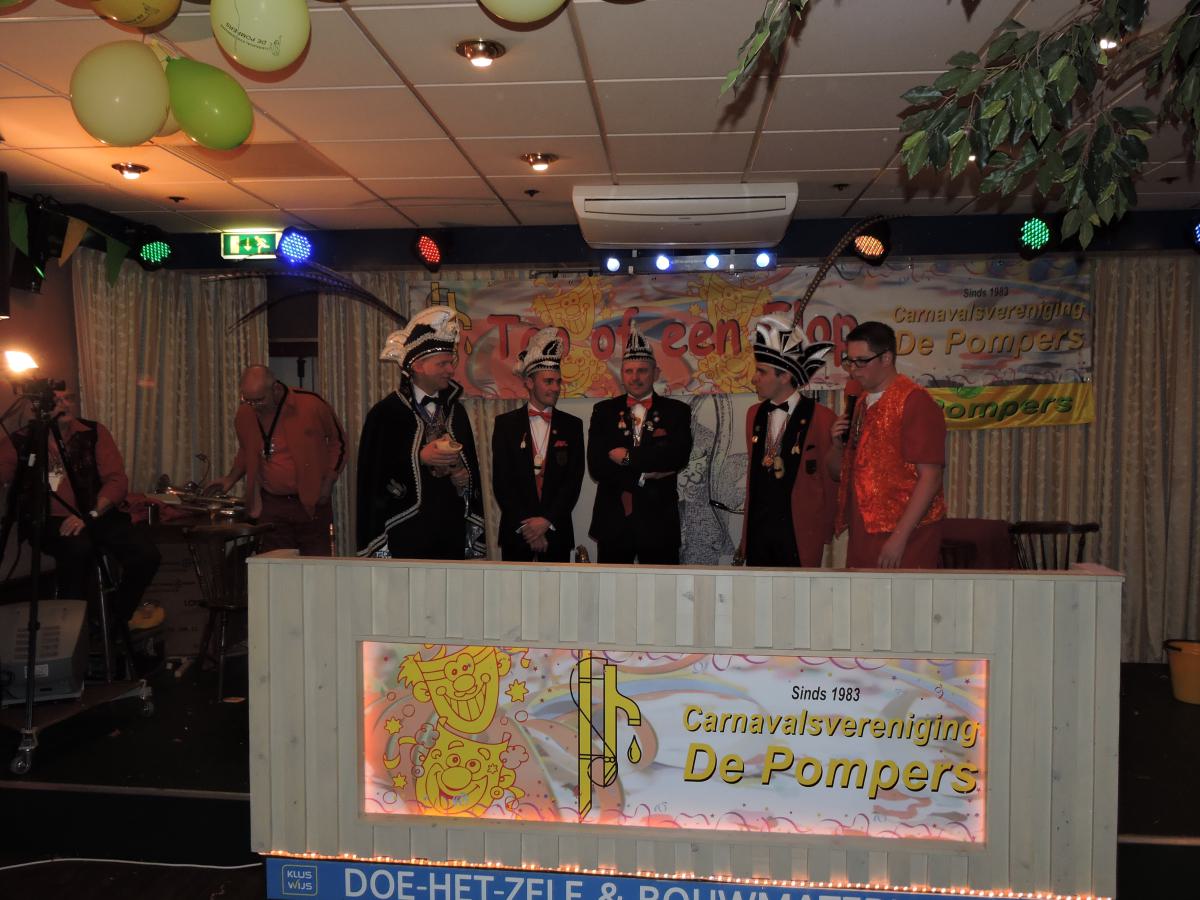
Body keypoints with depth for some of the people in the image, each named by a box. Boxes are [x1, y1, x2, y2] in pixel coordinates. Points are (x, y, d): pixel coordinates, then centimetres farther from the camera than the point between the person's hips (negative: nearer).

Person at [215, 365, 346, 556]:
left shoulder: (311, 404, -12)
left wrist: (328, 482, -5)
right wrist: (231, 479, 6)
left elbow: (338, 439, 2)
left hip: (312, 502, -3)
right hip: (271, 504, 3)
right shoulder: (244, 415, 1)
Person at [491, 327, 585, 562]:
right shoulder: (505, 423, 1)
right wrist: (525, 524, -10)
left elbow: (574, 480, -1)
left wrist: (547, 521, -11)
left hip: (557, 530, 1)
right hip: (516, 530, -1)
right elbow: (501, 480, -3)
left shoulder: (572, 425, 4)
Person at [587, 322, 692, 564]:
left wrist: (628, 457, -12)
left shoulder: (676, 411, 4)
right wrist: (643, 474, -11)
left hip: (658, 520, -1)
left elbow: (677, 456, -14)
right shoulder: (604, 411, 7)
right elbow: (596, 465, -4)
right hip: (613, 520, 1)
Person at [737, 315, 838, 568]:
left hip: (798, 532, -5)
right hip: (758, 527, 5)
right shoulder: (754, 414, 9)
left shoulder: (821, 418, -9)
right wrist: (748, 524, 15)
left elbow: (830, 478, -3)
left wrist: (826, 531, 2)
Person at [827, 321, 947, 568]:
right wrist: (838, 444, -1)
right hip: (862, 534, 7)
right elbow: (838, 472, 20)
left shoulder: (915, 401, -10)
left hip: (905, 534, -7)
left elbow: (930, 478, -17)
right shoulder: (861, 403, 14)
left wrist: (899, 537, -21)